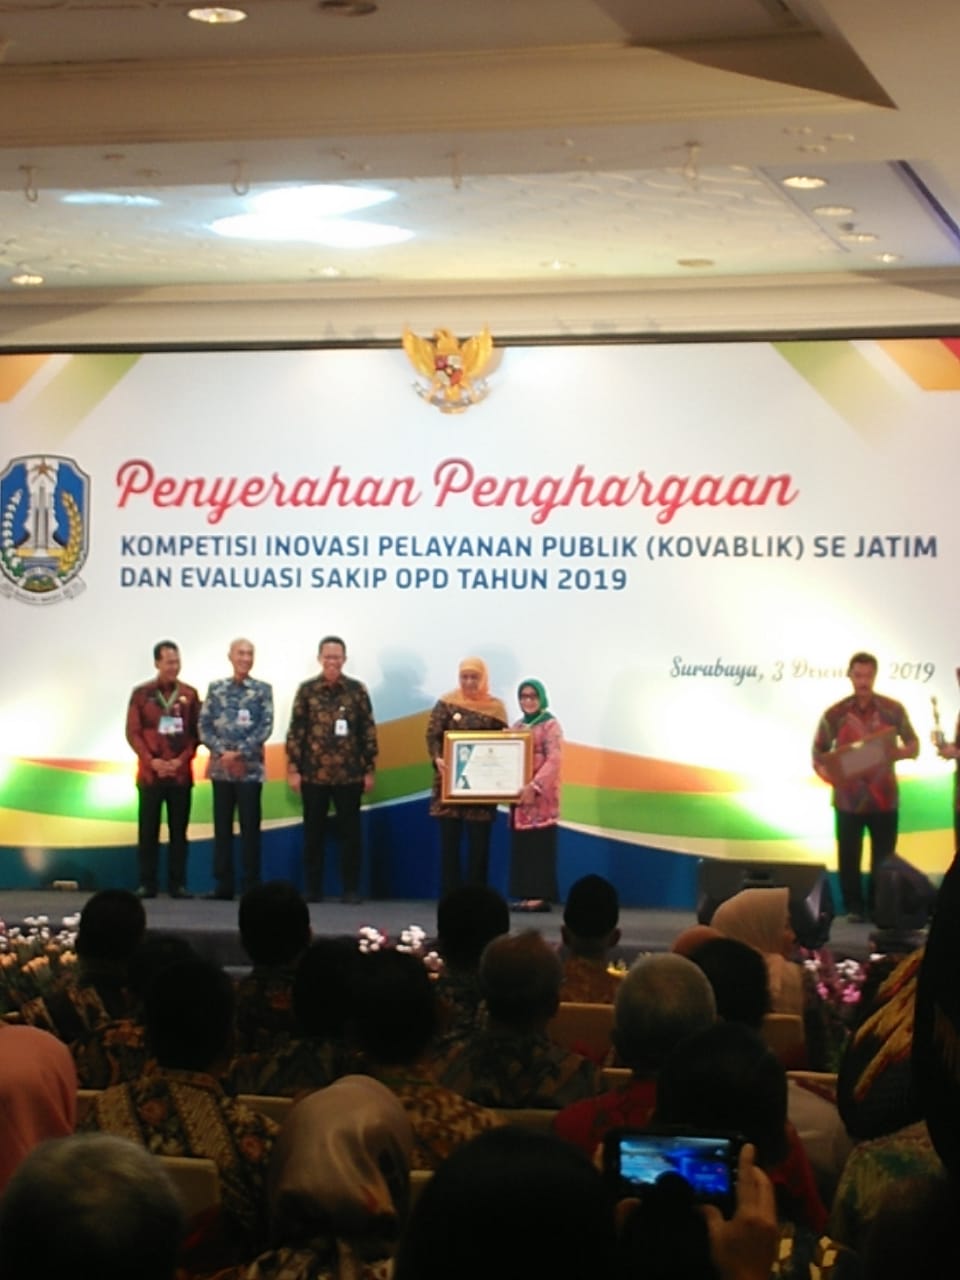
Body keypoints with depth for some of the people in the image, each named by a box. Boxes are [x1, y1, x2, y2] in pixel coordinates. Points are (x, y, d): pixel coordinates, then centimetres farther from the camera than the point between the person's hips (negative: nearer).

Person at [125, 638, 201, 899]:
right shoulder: (141, 693, 3)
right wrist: (152, 761, -11)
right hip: (150, 773, -1)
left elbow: (196, 732, 4)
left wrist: (182, 760, -9)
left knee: (179, 831, 3)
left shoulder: (190, 694, 6)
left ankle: (177, 884, 6)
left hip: (181, 774, 1)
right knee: (148, 831, 0)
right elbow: (132, 732, 0)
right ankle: (147, 884, 4)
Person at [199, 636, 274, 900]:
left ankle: (251, 885, 4)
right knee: (222, 827, 6)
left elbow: (266, 727, -6)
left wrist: (240, 752, -14)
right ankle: (223, 885, 10)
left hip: (250, 768, -2)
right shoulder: (216, 688, 7)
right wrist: (223, 752, -11)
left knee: (250, 828, 0)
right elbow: (204, 726, 3)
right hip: (220, 768, 2)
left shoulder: (262, 690, 2)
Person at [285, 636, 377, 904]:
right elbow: (295, 731, 2)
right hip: (313, 774, 0)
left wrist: (369, 769, 1)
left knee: (350, 832, 4)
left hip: (349, 774, 0)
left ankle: (351, 889, 11)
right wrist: (293, 769, -2)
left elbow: (368, 731, 4)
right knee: (313, 833, 6)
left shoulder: (357, 690, 3)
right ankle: (313, 889, 13)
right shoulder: (307, 689, 2)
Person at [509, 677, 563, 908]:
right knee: (521, 846, 4)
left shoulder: (550, 725, -4)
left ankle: (542, 896, -8)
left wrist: (534, 786, -23)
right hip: (519, 793, 7)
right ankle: (527, 895, 6)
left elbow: (553, 760, -14)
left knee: (540, 845, -8)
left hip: (542, 795, -7)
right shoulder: (517, 726, 17)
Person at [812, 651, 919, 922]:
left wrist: (901, 752, -20)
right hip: (848, 799, 0)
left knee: (883, 859, 5)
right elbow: (818, 753, 2)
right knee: (849, 858, 3)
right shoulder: (834, 714, -3)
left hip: (884, 798, 0)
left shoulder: (893, 710, -1)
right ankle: (854, 907, 15)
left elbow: (913, 745, 4)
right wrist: (827, 774, -19)